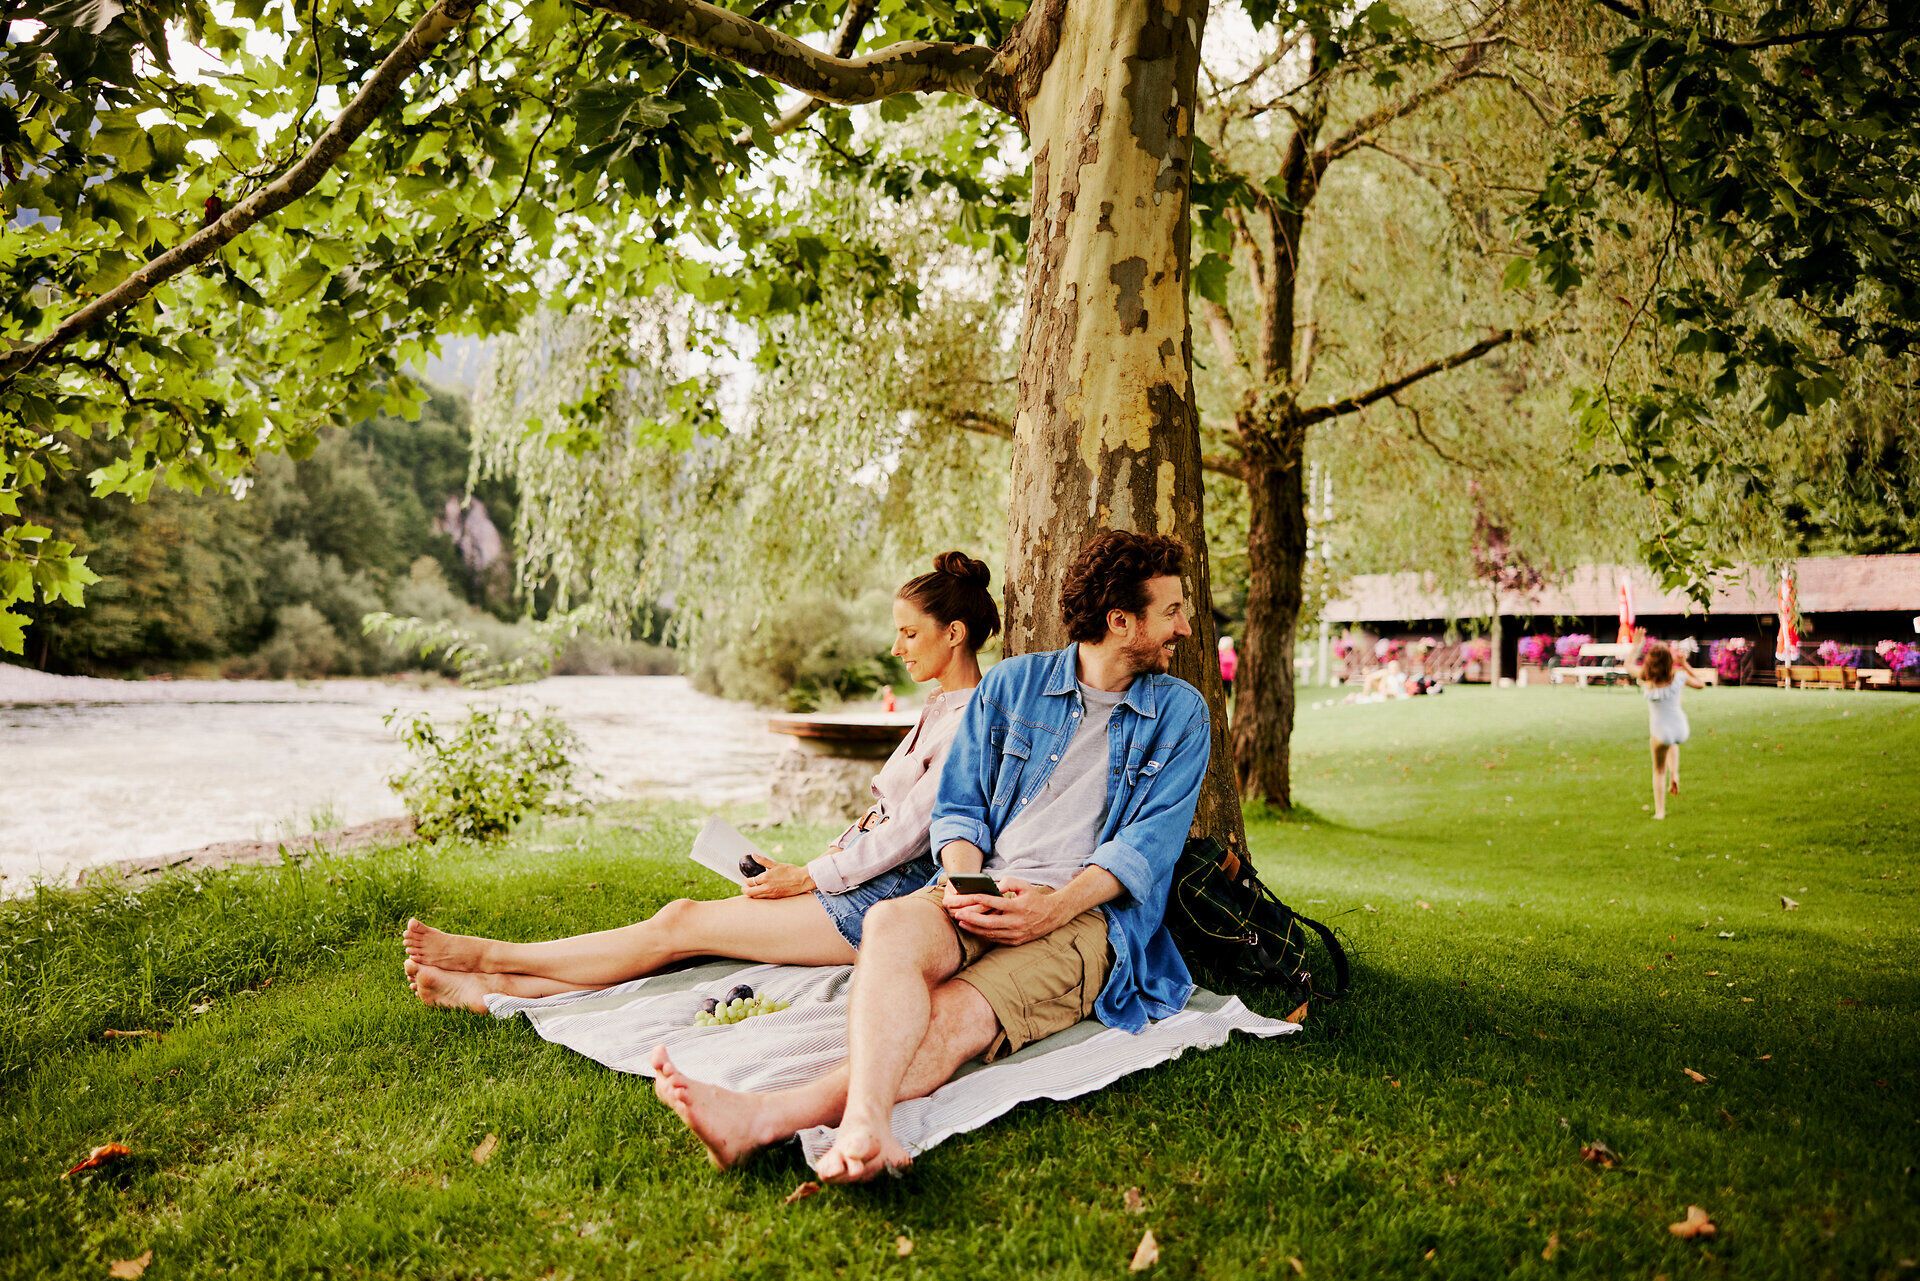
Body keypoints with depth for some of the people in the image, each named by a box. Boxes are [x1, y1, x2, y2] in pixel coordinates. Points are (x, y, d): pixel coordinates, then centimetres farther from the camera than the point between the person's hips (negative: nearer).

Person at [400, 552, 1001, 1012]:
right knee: (684, 914, -6)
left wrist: (806, 878, -11)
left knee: (681, 927, -10)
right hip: (866, 880, 9)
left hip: (891, 897, -9)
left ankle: (488, 955, -3)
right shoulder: (940, 708, 19)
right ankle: (492, 988, -8)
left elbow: (906, 834, -17)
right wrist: (834, 850, 6)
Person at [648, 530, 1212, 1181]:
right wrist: (961, 882, -9)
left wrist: (1051, 909, -16)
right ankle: (865, 1124, -59)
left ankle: (767, 1115, -57)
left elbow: (1149, 844, 0)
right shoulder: (1012, 683, 16)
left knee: (953, 1017, -33)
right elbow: (959, 807, 15)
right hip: (982, 895, 3)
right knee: (891, 921, -34)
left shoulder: (1180, 713, 12)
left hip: (1090, 914, -2)